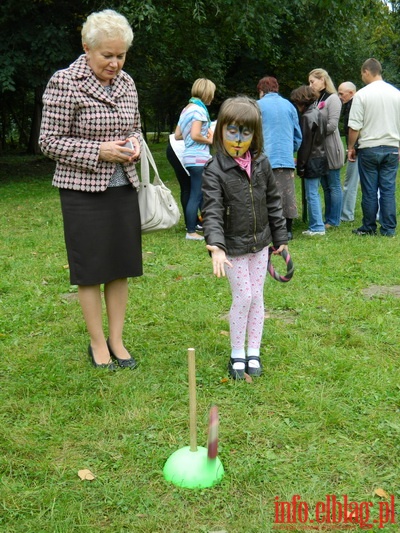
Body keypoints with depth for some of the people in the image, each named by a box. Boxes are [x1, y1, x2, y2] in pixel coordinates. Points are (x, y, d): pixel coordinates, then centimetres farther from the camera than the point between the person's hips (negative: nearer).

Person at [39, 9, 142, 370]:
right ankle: (98, 343, 20)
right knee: (91, 270, 4)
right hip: (84, 191, -5)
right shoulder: (64, 83, -11)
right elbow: (50, 142, -11)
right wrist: (98, 151, -18)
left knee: (122, 267, 10)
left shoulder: (126, 83, 6)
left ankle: (117, 340, 23)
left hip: (123, 188, 6)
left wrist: (135, 143, -4)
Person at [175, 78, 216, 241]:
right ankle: (191, 232, 0)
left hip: (191, 158, 9)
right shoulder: (199, 109, -12)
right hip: (199, 158, -9)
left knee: (204, 195, 16)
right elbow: (195, 135, -21)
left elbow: (177, 135, 16)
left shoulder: (186, 109, 15)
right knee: (196, 196, -4)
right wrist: (209, 140, -5)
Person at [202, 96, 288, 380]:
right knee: (243, 297, -1)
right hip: (233, 247, -4)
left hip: (260, 243, 4)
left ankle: (254, 352, 23)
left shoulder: (261, 164, 0)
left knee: (257, 297, 10)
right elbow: (212, 212, -24)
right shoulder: (215, 171, -15)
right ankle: (237, 353, 17)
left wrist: (280, 237, 10)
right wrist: (216, 247, -37)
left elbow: (273, 202, 8)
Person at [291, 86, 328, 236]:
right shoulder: (320, 114, 13)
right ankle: (316, 224, 19)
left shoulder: (306, 117, -14)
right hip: (321, 158, 9)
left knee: (312, 194, -4)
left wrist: (300, 165, -12)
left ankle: (317, 227, -1)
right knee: (314, 193, 14)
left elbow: (305, 144, -16)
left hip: (312, 160, -9)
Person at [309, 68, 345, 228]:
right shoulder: (317, 100, 14)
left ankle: (333, 221, 5)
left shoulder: (332, 99, -9)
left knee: (333, 185, -1)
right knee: (325, 186, 12)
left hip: (331, 148, -8)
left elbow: (332, 125, -17)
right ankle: (328, 218, 19)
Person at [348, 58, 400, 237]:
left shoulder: (362, 94, -8)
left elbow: (354, 127, -10)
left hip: (369, 148, -3)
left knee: (369, 190, 4)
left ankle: (369, 228, 13)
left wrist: (351, 147, 3)